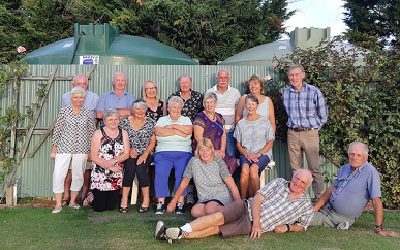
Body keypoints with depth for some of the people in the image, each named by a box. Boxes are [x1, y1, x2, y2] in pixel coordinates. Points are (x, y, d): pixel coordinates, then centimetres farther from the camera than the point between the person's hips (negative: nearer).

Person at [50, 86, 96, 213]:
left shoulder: (88, 113, 2)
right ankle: (58, 204, 8)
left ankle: (72, 201, 26)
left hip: (81, 149, 1)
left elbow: (92, 132, 7)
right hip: (64, 148, -1)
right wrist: (54, 149, 2)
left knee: (78, 175, 9)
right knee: (58, 175, -5)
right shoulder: (64, 111, 0)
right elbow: (57, 130, 3)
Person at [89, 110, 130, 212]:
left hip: (116, 176, 3)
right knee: (99, 208, 3)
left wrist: (113, 161, -18)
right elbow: (94, 157, -11)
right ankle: (90, 196, 33)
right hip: (100, 175, -3)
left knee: (111, 207, 9)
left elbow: (126, 154, -1)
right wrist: (110, 167, -17)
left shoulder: (123, 133, 6)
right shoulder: (98, 133, -4)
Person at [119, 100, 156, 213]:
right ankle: (124, 199, -19)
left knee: (140, 167, -28)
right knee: (130, 167, -29)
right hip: (129, 154, 1)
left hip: (146, 154, 0)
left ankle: (146, 199, -15)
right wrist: (129, 150, -10)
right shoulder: (125, 121, 7)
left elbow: (153, 141, 3)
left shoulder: (151, 122, 6)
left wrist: (145, 154, -10)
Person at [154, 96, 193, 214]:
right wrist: (177, 132, -4)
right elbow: (158, 131, -4)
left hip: (183, 153, 0)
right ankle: (160, 203, -18)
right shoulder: (162, 120, 18)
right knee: (160, 173, -24)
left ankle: (180, 203, -20)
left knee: (181, 174, -24)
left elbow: (189, 130, -4)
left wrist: (173, 126, 0)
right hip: (163, 152, 0)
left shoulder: (186, 119, 19)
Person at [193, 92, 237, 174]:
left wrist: (222, 149, -1)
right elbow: (198, 138, -10)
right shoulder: (200, 117, -2)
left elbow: (223, 135, 17)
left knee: (233, 161, -23)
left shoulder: (219, 117, 19)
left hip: (218, 152, 6)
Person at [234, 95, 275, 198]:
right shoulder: (241, 123, 11)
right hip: (245, 154, 2)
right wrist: (247, 154, -9)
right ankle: (243, 200, -23)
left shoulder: (264, 121, 6)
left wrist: (258, 154, -9)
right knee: (245, 169, -32)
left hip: (263, 153, -1)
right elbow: (239, 144, 11)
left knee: (253, 169, -33)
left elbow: (270, 142, 5)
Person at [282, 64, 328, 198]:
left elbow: (323, 116, 1)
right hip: (292, 134, 4)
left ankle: (320, 198, 10)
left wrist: (312, 127, 4)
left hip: (310, 134, -4)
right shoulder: (285, 92, 5)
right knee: (295, 169, 11)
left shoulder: (314, 91, -9)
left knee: (314, 169, -1)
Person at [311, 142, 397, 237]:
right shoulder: (344, 168, 6)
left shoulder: (370, 172, -19)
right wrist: (314, 208, 2)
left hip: (341, 218, -7)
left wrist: (379, 229, -21)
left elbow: (377, 201, -20)